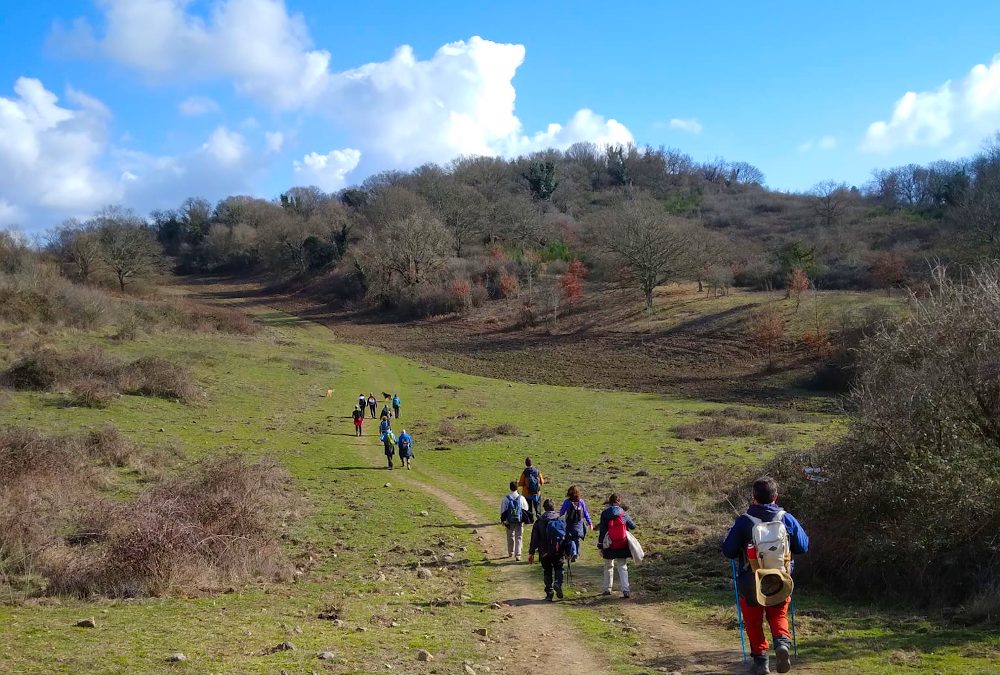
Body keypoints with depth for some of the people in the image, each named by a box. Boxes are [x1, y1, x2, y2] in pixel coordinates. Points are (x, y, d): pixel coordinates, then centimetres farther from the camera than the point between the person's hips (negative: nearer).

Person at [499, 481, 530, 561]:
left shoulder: (505, 499, -9)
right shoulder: (521, 498, -7)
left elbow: (503, 512, -3)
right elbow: (525, 510, 3)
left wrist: (503, 521, 9)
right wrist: (524, 520, 16)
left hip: (509, 521, 1)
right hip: (519, 521, -1)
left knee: (510, 537, 18)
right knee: (518, 538, 4)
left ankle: (510, 553, 32)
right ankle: (517, 555, -5)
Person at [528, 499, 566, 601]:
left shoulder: (539, 522, -2)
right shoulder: (561, 521, 1)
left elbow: (534, 538, -2)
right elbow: (566, 536, 4)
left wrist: (531, 553, 3)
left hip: (545, 553, -1)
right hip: (558, 552, 1)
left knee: (547, 572, 11)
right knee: (559, 569, 17)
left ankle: (549, 594, 5)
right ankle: (558, 583, -11)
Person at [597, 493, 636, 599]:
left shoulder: (604, 514, -5)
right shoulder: (623, 514, -3)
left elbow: (602, 531, -4)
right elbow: (633, 526, 9)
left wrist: (600, 546, 1)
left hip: (609, 546, 0)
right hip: (622, 546, 0)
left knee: (608, 567, 18)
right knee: (622, 568, 4)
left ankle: (607, 589, 23)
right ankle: (625, 590, -9)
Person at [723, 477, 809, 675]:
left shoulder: (744, 521, -12)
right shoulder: (787, 519, -4)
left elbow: (728, 552, -9)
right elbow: (803, 547, 5)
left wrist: (731, 532, 10)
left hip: (750, 584, -2)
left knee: (754, 622, 17)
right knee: (778, 615, 21)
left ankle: (760, 659, 14)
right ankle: (782, 641, -7)